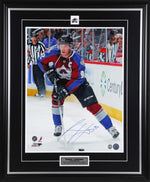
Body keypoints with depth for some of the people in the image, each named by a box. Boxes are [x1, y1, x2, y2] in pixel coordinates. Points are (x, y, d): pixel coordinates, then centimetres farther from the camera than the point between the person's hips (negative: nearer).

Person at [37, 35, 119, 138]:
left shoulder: (78, 59, -30)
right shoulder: (54, 54, -20)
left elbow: (78, 79, -28)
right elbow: (41, 61, -3)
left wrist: (66, 90, -34)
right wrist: (49, 72, -15)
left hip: (77, 82, -3)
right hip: (60, 80, 3)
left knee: (92, 104, -10)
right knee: (56, 99, -20)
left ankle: (110, 127, -1)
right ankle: (58, 126, 2)